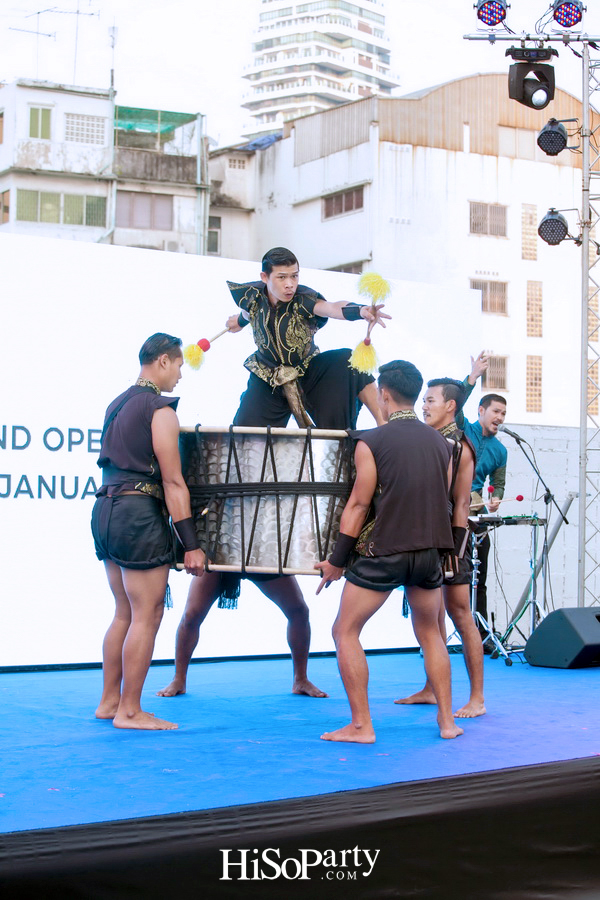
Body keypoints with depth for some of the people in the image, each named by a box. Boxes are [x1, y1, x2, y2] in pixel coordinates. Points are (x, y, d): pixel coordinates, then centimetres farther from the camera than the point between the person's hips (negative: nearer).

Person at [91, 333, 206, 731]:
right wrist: (191, 544, -13)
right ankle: (130, 711, 0)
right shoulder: (160, 409, -9)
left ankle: (109, 702, 20)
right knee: (147, 616, -3)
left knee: (125, 613, 16)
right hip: (139, 513, -9)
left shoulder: (118, 404, 17)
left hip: (107, 508, 9)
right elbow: (172, 482, -14)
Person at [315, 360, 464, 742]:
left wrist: (337, 560, 0)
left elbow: (359, 505, -7)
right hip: (429, 553, 5)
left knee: (346, 632, 6)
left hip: (382, 553, -5)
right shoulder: (441, 442, 7)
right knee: (430, 633, 21)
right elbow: (442, 500, 14)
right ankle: (447, 721, 19)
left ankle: (362, 726, 2)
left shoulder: (372, 442, -8)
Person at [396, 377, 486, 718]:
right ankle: (431, 690, 21)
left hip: (451, 538, -8)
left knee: (460, 614, -6)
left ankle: (478, 699, -2)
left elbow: (461, 504, -12)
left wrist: (455, 548, -16)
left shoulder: (459, 446, -9)